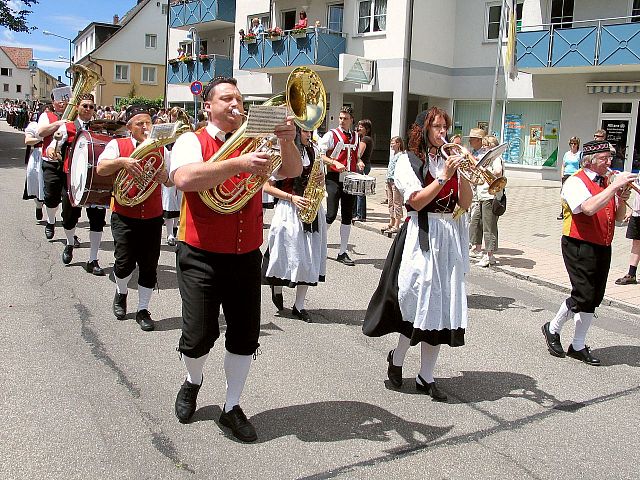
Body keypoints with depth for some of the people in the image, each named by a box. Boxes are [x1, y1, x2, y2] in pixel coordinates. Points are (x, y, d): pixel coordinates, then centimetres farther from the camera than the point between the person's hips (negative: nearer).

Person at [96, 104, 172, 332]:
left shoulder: (160, 148, 9)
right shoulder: (117, 144, 1)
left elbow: (171, 181, 9)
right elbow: (100, 168, -12)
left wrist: (165, 177, -13)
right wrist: (122, 161, -27)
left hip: (153, 217, 3)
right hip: (124, 216, -2)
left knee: (149, 266, 4)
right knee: (125, 263, -4)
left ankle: (143, 310, 19)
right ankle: (121, 292, 29)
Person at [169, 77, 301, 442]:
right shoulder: (192, 141, -3)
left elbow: (293, 171, 2)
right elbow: (185, 179, -24)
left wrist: (287, 141, -18)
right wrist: (238, 164, -31)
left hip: (247, 257, 4)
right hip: (202, 257, -4)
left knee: (246, 336, 7)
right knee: (199, 335, -1)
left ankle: (232, 407, 26)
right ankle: (193, 383, 34)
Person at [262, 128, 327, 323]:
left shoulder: (313, 153, 12)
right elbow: (267, 187, -7)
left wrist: (321, 180, -1)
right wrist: (292, 198, -16)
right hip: (289, 211, -5)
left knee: (309, 259, 4)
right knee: (289, 257, -1)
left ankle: (299, 305, 13)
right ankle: (276, 288, 30)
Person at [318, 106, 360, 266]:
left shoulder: (356, 137, 14)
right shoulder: (331, 135, -2)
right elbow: (320, 155, -9)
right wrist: (335, 163, -22)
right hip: (334, 178, -5)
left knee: (347, 216, 5)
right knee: (331, 215, -11)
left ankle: (343, 252, 12)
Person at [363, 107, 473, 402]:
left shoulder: (450, 160, 14)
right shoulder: (409, 161, 1)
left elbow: (465, 203, 6)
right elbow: (417, 201, -12)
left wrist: (463, 174, -7)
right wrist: (443, 177, -15)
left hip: (451, 238, 5)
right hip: (422, 237, -5)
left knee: (443, 306, 4)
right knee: (421, 302, -5)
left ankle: (426, 377, 13)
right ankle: (396, 358, 21)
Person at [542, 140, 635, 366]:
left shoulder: (607, 183, 13)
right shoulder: (576, 182, -10)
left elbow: (619, 218, 16)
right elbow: (589, 208, -29)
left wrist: (622, 199, -3)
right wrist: (614, 186, -25)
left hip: (602, 248, 8)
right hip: (579, 246, -7)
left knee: (594, 298, 8)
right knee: (583, 295, -10)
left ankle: (578, 346, 19)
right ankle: (553, 329, 14)